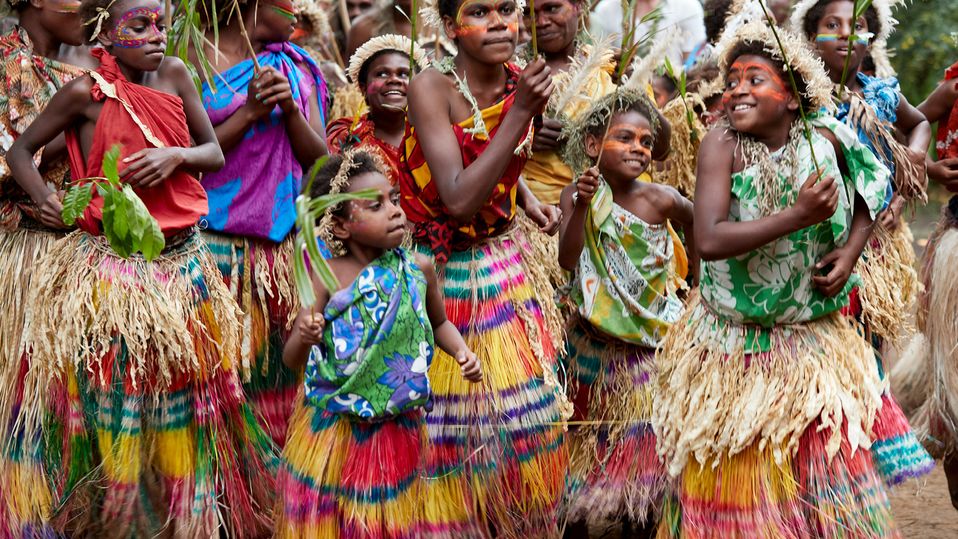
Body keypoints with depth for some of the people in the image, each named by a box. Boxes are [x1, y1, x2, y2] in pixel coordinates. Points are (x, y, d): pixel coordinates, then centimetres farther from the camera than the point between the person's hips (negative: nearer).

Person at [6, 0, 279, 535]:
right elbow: (21, 149, 3)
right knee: (115, 390, 2)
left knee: (187, 387, 12)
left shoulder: (174, 74, 1)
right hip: (112, 265, -4)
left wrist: (175, 155, -12)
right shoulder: (85, 93, -8)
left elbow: (215, 152, 7)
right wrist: (44, 196, -14)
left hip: (182, 259, 4)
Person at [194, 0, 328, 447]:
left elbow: (319, 158, 8)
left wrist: (290, 109, -8)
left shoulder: (296, 69, 12)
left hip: (282, 248, 4)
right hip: (214, 245, -4)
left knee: (277, 371, 5)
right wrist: (249, 112, -14)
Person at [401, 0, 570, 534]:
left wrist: (528, 199, 4)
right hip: (448, 274, -6)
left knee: (530, 414, 9)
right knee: (457, 423, 1)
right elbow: (459, 201, -29)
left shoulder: (521, 81, -2)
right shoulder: (432, 88, -20)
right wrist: (520, 113, -31)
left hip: (509, 265, 6)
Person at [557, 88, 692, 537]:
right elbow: (567, 259, -21)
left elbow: (695, 221, 12)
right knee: (589, 433, 11)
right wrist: (582, 206, -32)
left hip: (649, 339, 0)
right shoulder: (577, 196, -8)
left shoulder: (660, 200, -10)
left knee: (643, 435, 3)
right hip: (594, 343, 1)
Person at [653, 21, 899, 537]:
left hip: (813, 339, 3)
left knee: (825, 469, 8)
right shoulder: (722, 145, -17)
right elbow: (708, 241, -29)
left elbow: (869, 193, 14)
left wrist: (850, 251, -4)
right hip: (732, 346, -3)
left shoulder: (825, 139, -7)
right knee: (734, 480, 6)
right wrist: (797, 216, -32)